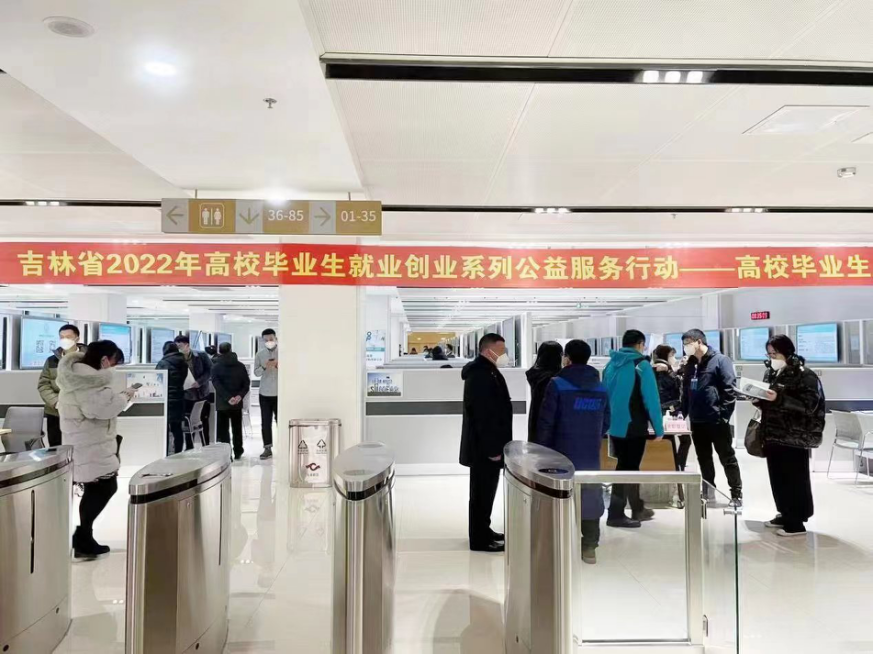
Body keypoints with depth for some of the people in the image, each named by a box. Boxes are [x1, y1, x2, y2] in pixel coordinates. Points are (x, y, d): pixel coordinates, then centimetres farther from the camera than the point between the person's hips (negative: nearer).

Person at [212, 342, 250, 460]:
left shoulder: (216, 367, -1)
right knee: (237, 428, 14)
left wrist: (227, 398, -18)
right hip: (237, 403, 2)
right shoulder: (241, 366, 6)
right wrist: (240, 396, -11)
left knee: (223, 429, 3)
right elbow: (246, 383, -2)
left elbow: (217, 384, -14)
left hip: (222, 403, -2)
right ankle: (238, 453, 20)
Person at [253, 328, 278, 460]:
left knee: (280, 420, -1)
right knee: (265, 422, 4)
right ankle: (267, 448, 9)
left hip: (279, 393, -3)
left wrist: (279, 366, -20)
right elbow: (256, 373, 3)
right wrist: (264, 367, -16)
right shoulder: (260, 354, 4)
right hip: (264, 393, 3)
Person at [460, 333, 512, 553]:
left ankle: (483, 530, 31)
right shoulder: (480, 375, -20)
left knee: (486, 490, 19)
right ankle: (479, 539, 9)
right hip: (484, 448, -11)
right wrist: (492, 448, -23)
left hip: (488, 445, 11)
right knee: (482, 492, -1)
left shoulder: (487, 372, 14)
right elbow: (482, 416, -25)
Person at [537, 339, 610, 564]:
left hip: (562, 453, -4)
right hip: (591, 455, 4)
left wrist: (544, 449, 1)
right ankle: (589, 547, 15)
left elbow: (545, 421, -10)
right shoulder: (601, 388, 6)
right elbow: (605, 422, 10)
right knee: (590, 498, 10)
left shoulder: (557, 384, -10)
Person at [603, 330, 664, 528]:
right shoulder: (641, 365, -10)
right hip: (634, 427, -6)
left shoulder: (611, 364, 8)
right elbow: (651, 399, -14)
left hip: (614, 426, 6)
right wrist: (658, 427, -7)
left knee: (628, 466, 17)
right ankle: (616, 515, 8)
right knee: (628, 468, 3)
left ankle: (637, 509, 27)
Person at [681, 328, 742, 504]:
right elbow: (686, 391, 16)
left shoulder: (720, 360, -9)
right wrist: (684, 413, 8)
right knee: (703, 458, 15)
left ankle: (736, 493, 16)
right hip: (697, 421, 6)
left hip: (716, 421, -6)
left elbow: (729, 390, -13)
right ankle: (708, 490, 27)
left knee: (727, 458, 5)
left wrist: (723, 416, -17)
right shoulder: (690, 364, 11)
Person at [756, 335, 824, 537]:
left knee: (795, 478, 1)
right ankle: (784, 515, 27)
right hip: (773, 435, 7)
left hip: (795, 438, -7)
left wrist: (779, 399, -28)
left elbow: (808, 406, -19)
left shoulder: (805, 376, -10)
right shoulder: (771, 373, 11)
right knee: (777, 477, 13)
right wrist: (759, 400, -1)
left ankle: (796, 522, 9)